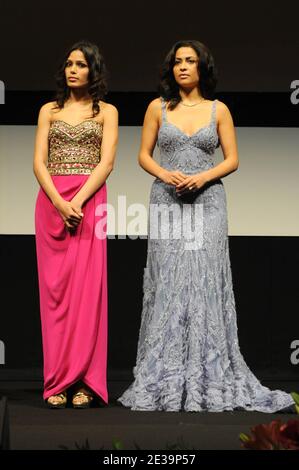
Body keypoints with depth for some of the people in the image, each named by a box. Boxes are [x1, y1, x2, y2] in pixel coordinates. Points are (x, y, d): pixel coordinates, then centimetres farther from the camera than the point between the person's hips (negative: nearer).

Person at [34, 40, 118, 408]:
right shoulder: (49, 110, 14)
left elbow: (106, 163, -2)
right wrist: (59, 202, -11)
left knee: (87, 286, -7)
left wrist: (78, 201, -15)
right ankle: (58, 382, -1)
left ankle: (84, 382, -5)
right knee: (54, 287, -3)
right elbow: (39, 162, 5)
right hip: (50, 202, 2)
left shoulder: (106, 112, 10)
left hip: (89, 201, -2)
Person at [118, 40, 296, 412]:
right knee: (169, 283, -1)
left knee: (205, 282, -5)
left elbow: (232, 160, 5)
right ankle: (166, 375, 5)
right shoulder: (158, 108, 8)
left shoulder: (219, 110, 6)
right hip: (167, 201, 1)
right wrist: (165, 174, -10)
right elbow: (144, 155, 9)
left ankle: (208, 373, 2)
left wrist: (203, 177, -12)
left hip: (207, 201, 0)